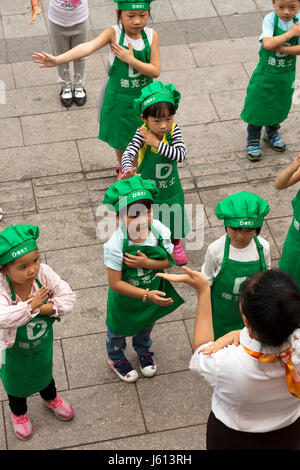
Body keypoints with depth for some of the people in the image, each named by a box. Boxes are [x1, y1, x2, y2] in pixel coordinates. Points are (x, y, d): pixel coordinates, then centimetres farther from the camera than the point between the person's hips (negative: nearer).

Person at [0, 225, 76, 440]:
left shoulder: (44, 273, -30)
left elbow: (68, 296, -24)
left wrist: (43, 308, -37)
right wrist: (31, 305, -46)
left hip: (43, 342, 3)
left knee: (44, 373, 35)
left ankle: (51, 399, 69)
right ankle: (18, 413, 62)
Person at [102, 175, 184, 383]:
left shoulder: (159, 230, -27)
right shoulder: (115, 245, -37)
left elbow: (169, 261, -14)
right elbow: (115, 283, -31)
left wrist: (147, 263, -34)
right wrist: (147, 294, -38)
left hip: (153, 291, 4)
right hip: (125, 298, -4)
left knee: (147, 323, 33)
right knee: (119, 329, 25)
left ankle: (143, 350, 66)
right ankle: (116, 358, 59)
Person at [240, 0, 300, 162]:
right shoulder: (270, 19, -19)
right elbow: (267, 44, -34)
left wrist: (281, 48, -27)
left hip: (286, 76, 4)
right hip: (265, 74, -3)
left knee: (279, 106, 21)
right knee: (257, 107, 7)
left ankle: (272, 133, 47)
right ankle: (253, 141, 27)